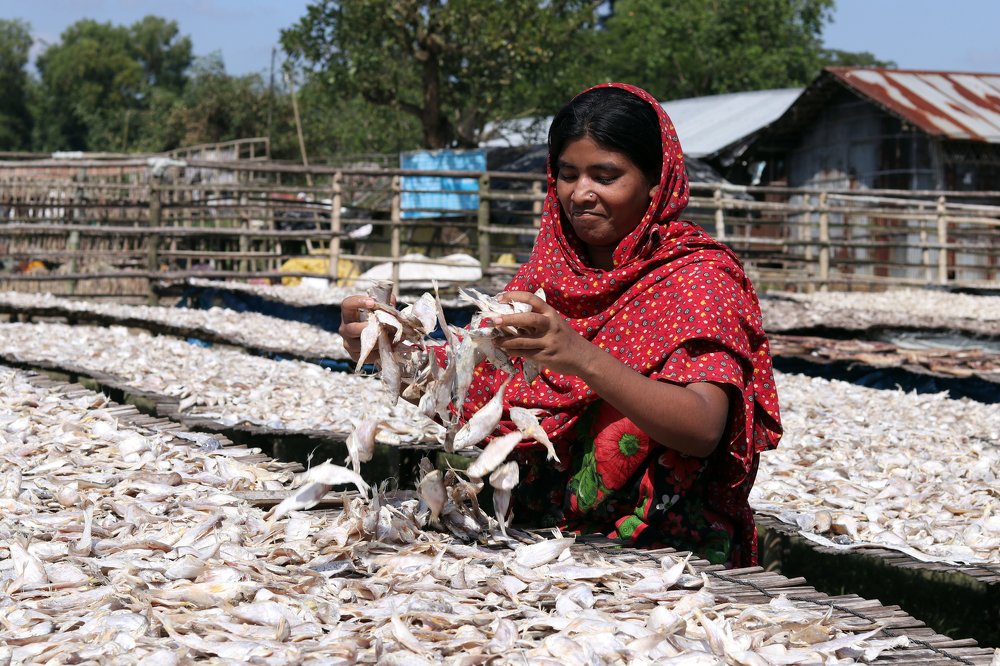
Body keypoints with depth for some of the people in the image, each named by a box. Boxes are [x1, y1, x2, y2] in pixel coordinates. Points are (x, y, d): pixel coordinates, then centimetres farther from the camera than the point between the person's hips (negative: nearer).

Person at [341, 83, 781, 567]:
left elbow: (703, 430, -20)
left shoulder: (697, 275, -4)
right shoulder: (548, 270, 13)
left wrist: (584, 359, -33)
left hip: (663, 554, -5)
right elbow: (462, 393, 7)